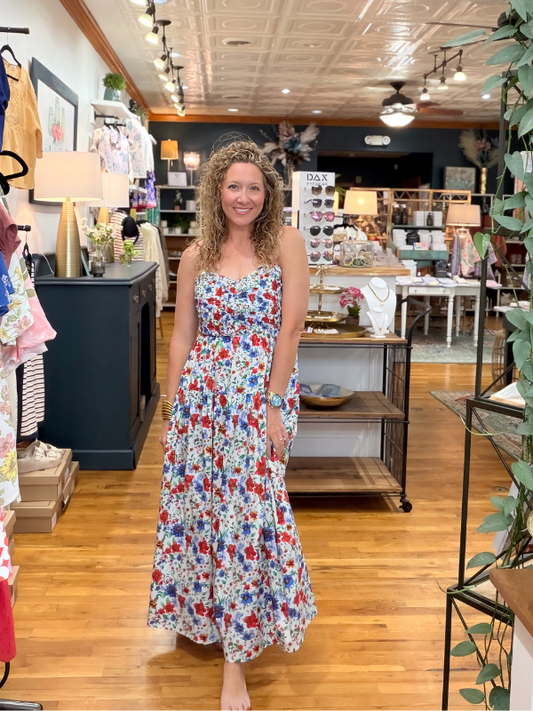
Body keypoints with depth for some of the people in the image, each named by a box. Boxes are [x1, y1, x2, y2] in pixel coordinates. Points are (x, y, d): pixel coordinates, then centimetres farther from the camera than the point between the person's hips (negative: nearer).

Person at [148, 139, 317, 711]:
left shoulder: (286, 243, -3)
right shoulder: (197, 256, 6)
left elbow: (290, 327, -8)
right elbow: (181, 335, 8)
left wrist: (274, 405, -12)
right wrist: (171, 410, 6)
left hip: (263, 393, -3)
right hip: (200, 392, 4)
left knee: (247, 510, -2)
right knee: (197, 504, 11)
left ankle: (236, 660, 9)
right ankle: (201, 612, 38)